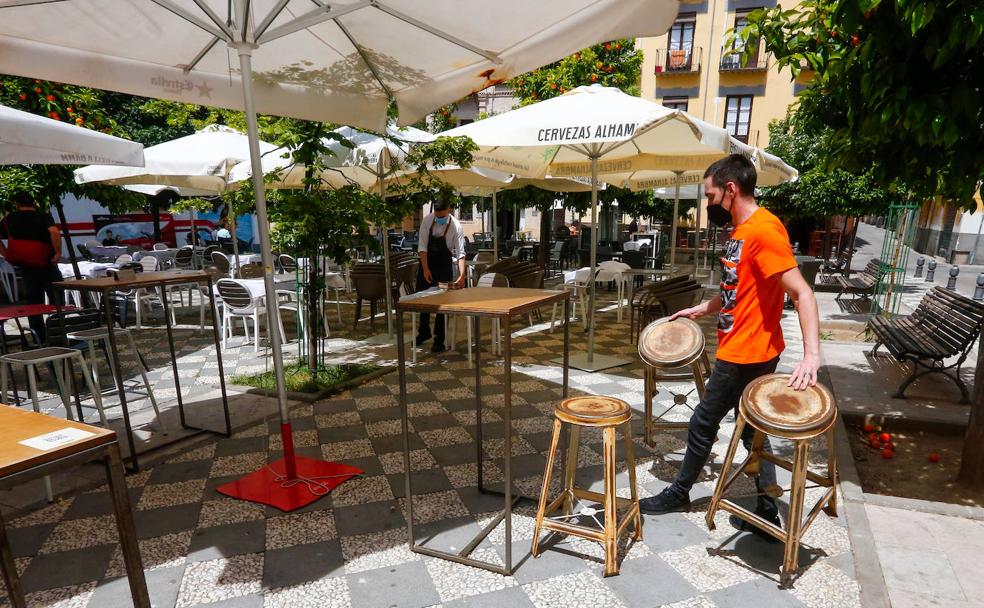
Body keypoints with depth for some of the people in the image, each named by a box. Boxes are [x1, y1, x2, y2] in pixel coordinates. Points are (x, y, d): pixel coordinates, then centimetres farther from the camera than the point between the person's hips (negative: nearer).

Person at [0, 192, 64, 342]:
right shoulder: (43, 216, -6)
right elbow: (55, 232, -25)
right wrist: (58, 252, -18)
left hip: (26, 267, 4)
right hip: (46, 265, -4)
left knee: (34, 303, 12)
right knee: (57, 302, 5)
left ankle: (40, 339, 14)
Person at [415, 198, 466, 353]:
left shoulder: (455, 226, -20)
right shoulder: (427, 220, -13)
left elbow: (460, 253, -23)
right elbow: (422, 245, -12)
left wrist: (462, 275, -35)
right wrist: (425, 269, -19)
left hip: (444, 266, -3)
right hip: (426, 262, 3)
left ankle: (439, 340, 8)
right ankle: (424, 332, 32)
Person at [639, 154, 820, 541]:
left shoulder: (763, 229, -21)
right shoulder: (742, 230, 9)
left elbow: (801, 293, -26)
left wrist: (811, 353, -34)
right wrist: (703, 309, 18)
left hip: (744, 356, -9)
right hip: (746, 352, 9)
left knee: (703, 424, 7)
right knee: (750, 429, 16)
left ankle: (679, 493, 26)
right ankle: (766, 513, 27)